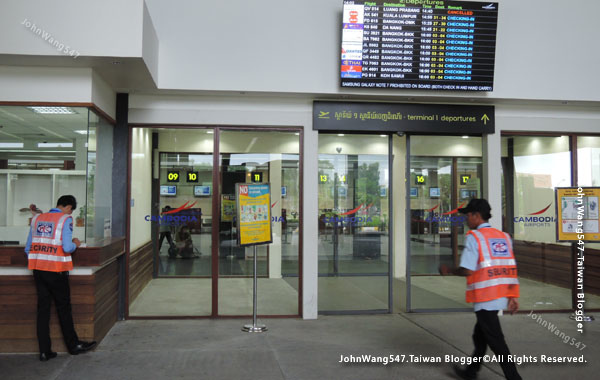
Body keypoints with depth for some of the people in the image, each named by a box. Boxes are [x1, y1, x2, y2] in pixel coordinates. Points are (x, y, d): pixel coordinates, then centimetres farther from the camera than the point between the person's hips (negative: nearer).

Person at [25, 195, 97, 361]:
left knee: (43, 308, 9)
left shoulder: (37, 218, 10)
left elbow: (28, 248, 10)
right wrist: (75, 244, 4)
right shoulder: (65, 219, -8)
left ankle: (44, 351, 13)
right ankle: (73, 345, 20)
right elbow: (67, 248, -16)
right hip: (56, 270, -5)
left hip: (38, 269, 5)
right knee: (63, 307, 8)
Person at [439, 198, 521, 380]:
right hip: (501, 296, 8)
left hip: (484, 298, -8)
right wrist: (513, 297, 11)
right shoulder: (503, 236, 11)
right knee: (480, 335, 21)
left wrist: (449, 270, 0)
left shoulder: (473, 237, -10)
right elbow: (512, 270, 9)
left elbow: (467, 270, -18)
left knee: (496, 341, -1)